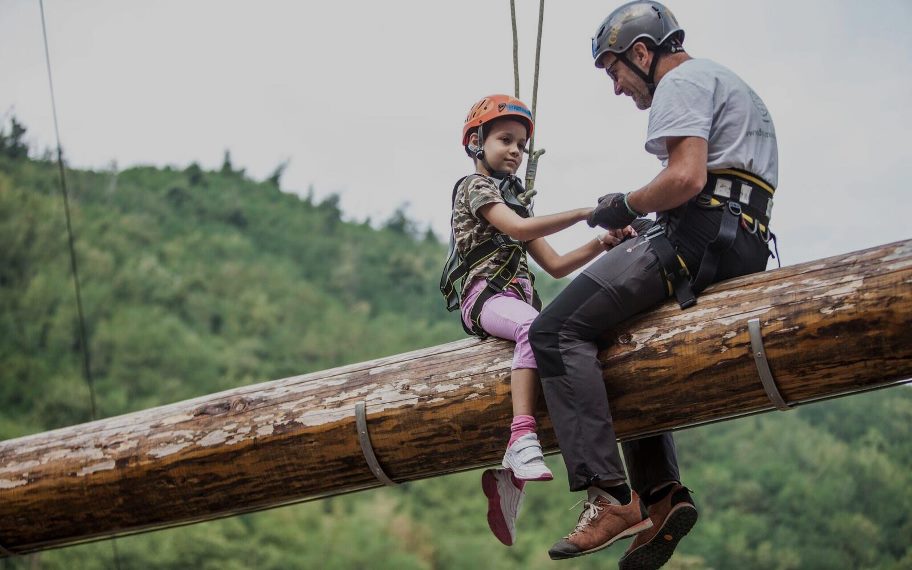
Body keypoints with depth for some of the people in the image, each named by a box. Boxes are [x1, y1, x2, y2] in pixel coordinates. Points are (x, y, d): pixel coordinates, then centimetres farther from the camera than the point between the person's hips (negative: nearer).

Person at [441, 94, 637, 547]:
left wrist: (602, 244, 5)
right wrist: (584, 213, -18)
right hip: (485, 295, -8)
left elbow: (555, 265, 21)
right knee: (533, 326, -37)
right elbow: (517, 228, -16)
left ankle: (508, 476, -11)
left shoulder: (514, 198, 30)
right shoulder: (474, 186, 4)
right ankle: (522, 438, -50)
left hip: (519, 298, 9)